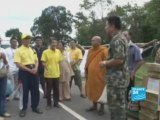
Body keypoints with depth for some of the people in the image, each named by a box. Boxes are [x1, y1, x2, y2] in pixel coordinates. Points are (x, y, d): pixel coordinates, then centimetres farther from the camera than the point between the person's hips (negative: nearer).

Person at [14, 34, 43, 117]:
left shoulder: (33, 50, 13)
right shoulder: (19, 50, -6)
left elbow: (36, 61, 16)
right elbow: (18, 64, -12)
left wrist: (35, 68, -6)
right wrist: (29, 70, -16)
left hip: (33, 71, 5)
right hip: (24, 71, -5)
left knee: (35, 90, 8)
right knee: (25, 90, 1)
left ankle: (35, 107, 22)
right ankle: (24, 108, 15)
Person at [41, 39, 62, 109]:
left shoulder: (58, 51, 5)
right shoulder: (45, 52, -9)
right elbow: (43, 62, -9)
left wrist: (58, 70, 10)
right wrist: (46, 68, -22)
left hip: (56, 74, 4)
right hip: (48, 74, -4)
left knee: (56, 89, 11)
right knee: (49, 90, 4)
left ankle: (56, 103, 24)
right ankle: (48, 104, 15)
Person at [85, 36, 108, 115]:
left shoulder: (104, 51, -10)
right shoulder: (90, 50, 12)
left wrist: (105, 74, -15)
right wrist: (86, 72, 12)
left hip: (99, 75, -6)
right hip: (91, 74, 7)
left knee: (100, 91, 3)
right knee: (92, 90, 13)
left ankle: (102, 108, 14)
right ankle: (94, 106, 28)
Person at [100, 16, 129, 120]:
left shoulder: (117, 40, -18)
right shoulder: (121, 38, 15)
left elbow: (119, 59, -26)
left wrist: (105, 63, -12)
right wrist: (108, 62, 15)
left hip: (116, 79, -10)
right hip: (121, 78, 10)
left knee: (116, 106, -2)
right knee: (121, 104, 17)